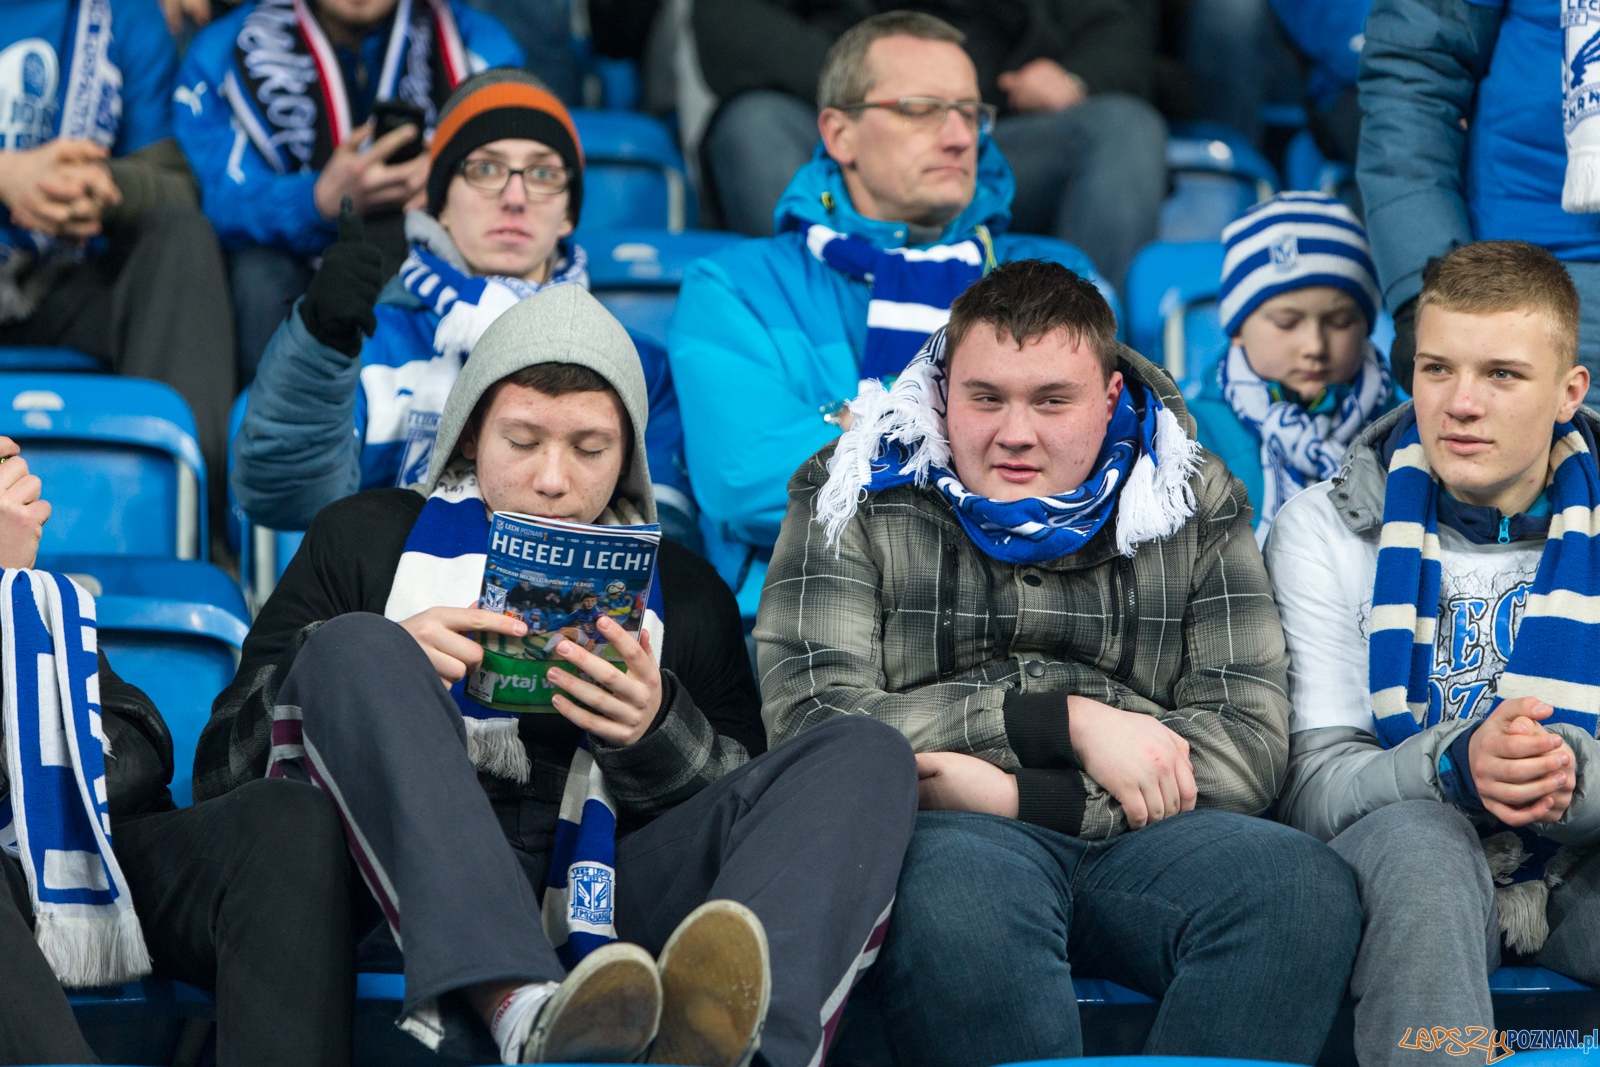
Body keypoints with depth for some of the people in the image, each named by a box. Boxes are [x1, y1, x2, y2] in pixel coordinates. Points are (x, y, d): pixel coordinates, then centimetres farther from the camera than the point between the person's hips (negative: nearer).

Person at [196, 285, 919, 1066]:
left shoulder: (681, 588, 25)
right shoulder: (369, 539, 20)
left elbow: (754, 809, 16)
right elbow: (222, 769, 10)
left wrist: (655, 733, -5)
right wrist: (376, 673, -9)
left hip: (602, 903, 2)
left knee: (868, 755, -17)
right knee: (354, 646, -26)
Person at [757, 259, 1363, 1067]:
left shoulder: (1194, 503, 15)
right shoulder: (860, 495, 10)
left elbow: (1250, 746, 5)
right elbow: (809, 720, -2)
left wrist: (1015, 793, -9)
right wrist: (1067, 722, -8)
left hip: (1138, 834, 3)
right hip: (947, 835, -2)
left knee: (1309, 892, -31)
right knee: (959, 902, -40)